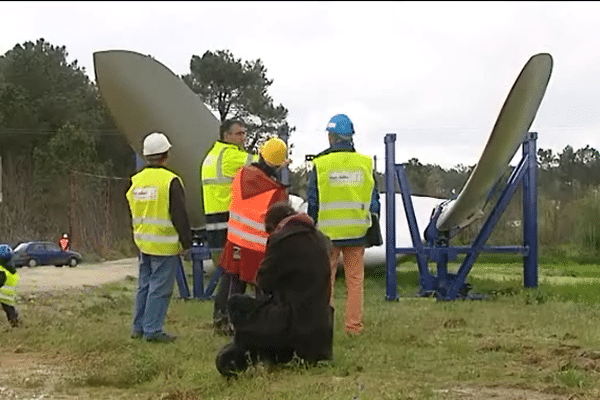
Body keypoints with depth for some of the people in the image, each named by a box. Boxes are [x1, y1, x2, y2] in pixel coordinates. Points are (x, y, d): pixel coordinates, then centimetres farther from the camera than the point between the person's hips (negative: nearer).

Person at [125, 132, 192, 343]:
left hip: (143, 243, 7)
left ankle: (138, 327, 21)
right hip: (164, 245, -7)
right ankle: (152, 330, 0)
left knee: (144, 285, 16)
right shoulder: (170, 181, -15)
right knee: (160, 288, -2)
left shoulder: (136, 181, 8)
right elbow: (180, 215, -14)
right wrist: (186, 243, -7)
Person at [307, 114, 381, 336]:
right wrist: (373, 224, 16)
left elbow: (313, 202, -2)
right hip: (357, 231, 2)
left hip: (328, 231, -2)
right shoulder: (365, 163, 2)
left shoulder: (320, 164, -6)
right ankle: (354, 325, 10)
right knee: (355, 279, 7)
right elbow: (373, 198, 6)